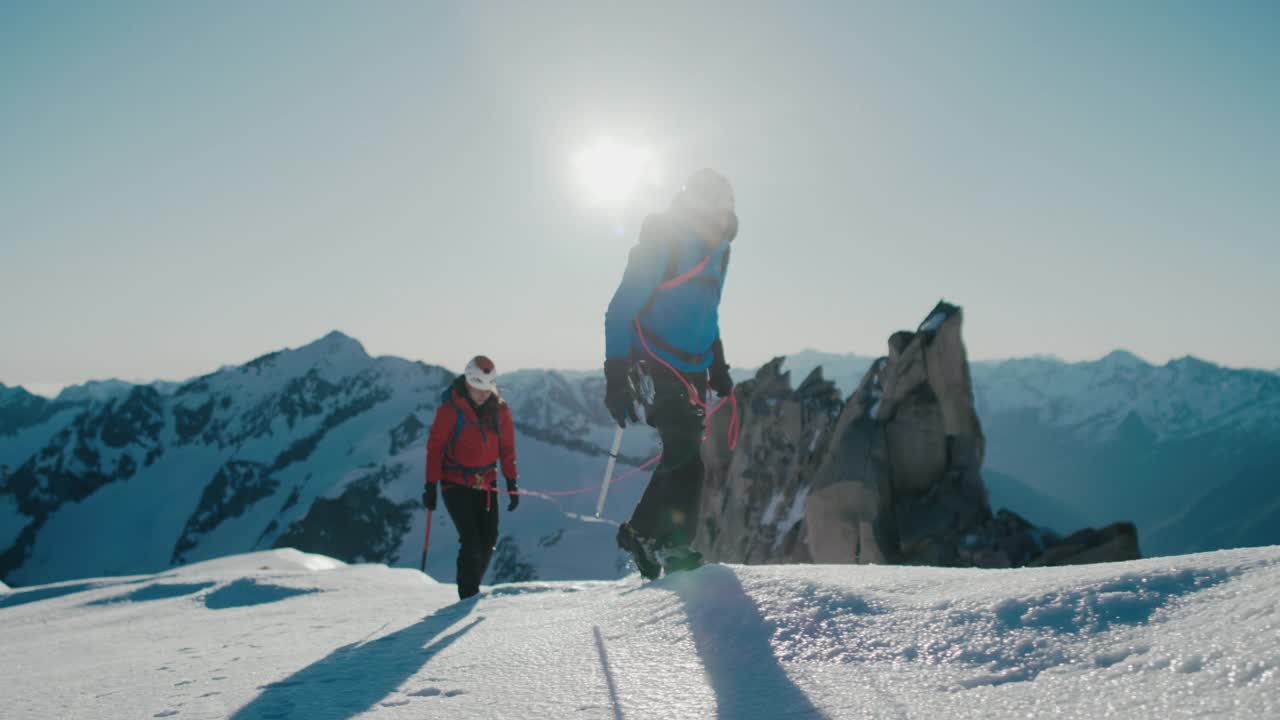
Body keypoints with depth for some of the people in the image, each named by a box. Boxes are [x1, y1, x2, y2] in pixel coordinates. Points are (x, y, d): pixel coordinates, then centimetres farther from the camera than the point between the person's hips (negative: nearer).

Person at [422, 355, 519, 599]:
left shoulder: (499, 409, -2)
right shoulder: (450, 409, -15)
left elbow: (507, 448, 7)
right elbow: (435, 447, -10)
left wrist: (512, 483, 5)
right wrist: (431, 486, -10)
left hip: (486, 483, 5)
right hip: (456, 484, -4)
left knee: (489, 540, 2)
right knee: (471, 542, -12)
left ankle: (472, 587, 21)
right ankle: (468, 596, 2)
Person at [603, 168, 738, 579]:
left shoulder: (717, 253, 12)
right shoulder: (661, 244, -13)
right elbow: (621, 310, -16)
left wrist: (718, 368, 23)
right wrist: (616, 378, -22)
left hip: (692, 370, 8)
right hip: (654, 366, -8)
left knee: (687, 455, 5)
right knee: (684, 453, -14)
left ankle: (673, 546, 13)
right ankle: (642, 533, -2)